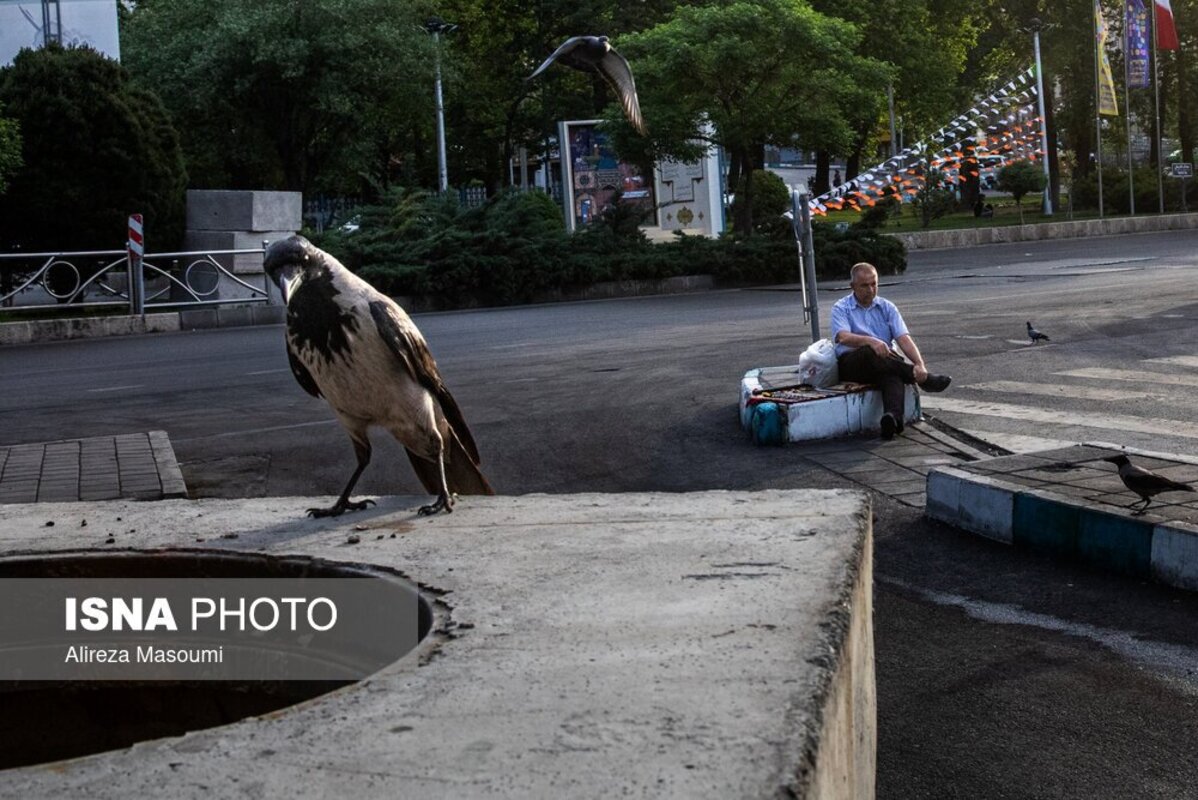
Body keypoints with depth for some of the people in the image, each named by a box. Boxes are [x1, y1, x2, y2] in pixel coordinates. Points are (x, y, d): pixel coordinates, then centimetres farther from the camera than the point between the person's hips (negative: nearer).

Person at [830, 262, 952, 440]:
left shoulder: (887, 307, 16)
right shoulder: (841, 308, 7)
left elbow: (903, 338, 4)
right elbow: (843, 337, -14)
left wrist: (920, 365, -15)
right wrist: (871, 341, -33)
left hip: (886, 362, 2)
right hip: (851, 363, -2)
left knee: (893, 373, -35)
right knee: (869, 352, -37)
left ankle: (893, 417, -64)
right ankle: (922, 379, -31)